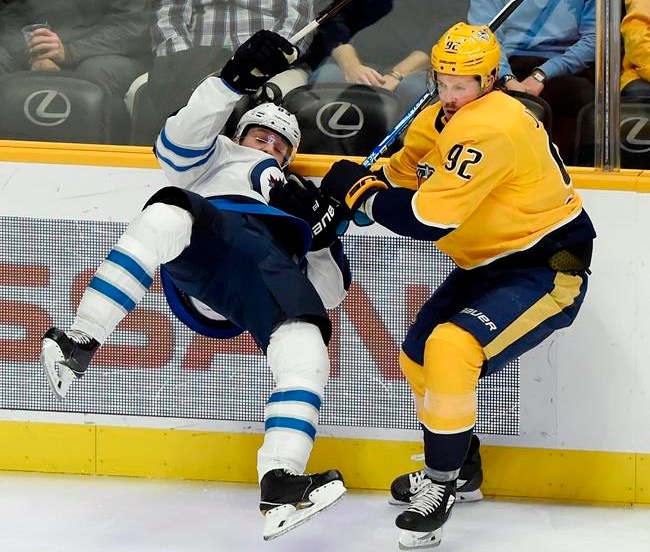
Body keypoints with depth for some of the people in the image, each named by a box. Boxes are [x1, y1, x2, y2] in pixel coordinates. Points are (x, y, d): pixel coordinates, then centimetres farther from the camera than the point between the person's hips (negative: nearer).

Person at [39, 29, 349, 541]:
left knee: (306, 350, -31)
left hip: (274, 273, 2)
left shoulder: (301, 197, 44)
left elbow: (327, 293, 31)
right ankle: (79, 344, -42)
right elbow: (181, 143, 12)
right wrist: (235, 80, 2)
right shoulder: (219, 157, 39)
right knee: (169, 214, -38)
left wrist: (322, 231, 12)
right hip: (208, 248, -2)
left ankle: (281, 484, -44)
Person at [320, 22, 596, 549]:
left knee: (450, 348, -27)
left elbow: (430, 218, -30)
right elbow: (400, 175, 14)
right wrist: (348, 195, -7)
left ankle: (440, 487, -13)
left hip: (548, 268, -11)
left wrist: (360, 190, -17)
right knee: (418, 357, 16)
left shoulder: (490, 125, -28)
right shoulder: (439, 120, 4)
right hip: (491, 264, 11)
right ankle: (457, 467, 38)